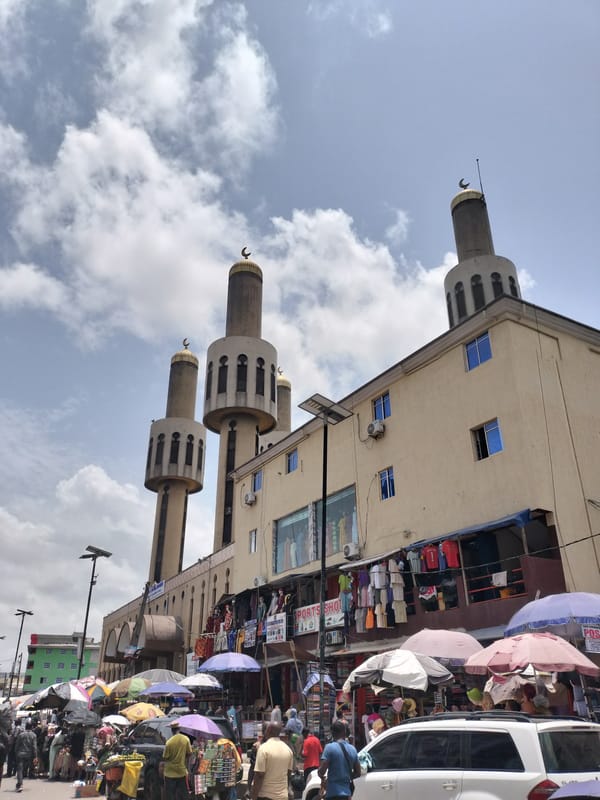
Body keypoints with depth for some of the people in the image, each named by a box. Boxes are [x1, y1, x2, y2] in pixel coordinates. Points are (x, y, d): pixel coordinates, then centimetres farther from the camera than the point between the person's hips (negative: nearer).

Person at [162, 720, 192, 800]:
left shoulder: (169, 742, -17)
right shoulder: (186, 739, -8)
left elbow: (165, 758, -11)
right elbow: (189, 753, 0)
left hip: (170, 773, -3)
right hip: (182, 772, 3)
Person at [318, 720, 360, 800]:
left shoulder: (330, 747, -11)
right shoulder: (352, 749, 8)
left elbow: (321, 771, -16)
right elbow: (357, 772, 14)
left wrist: (323, 778, 6)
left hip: (333, 793, -6)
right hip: (347, 792, 7)